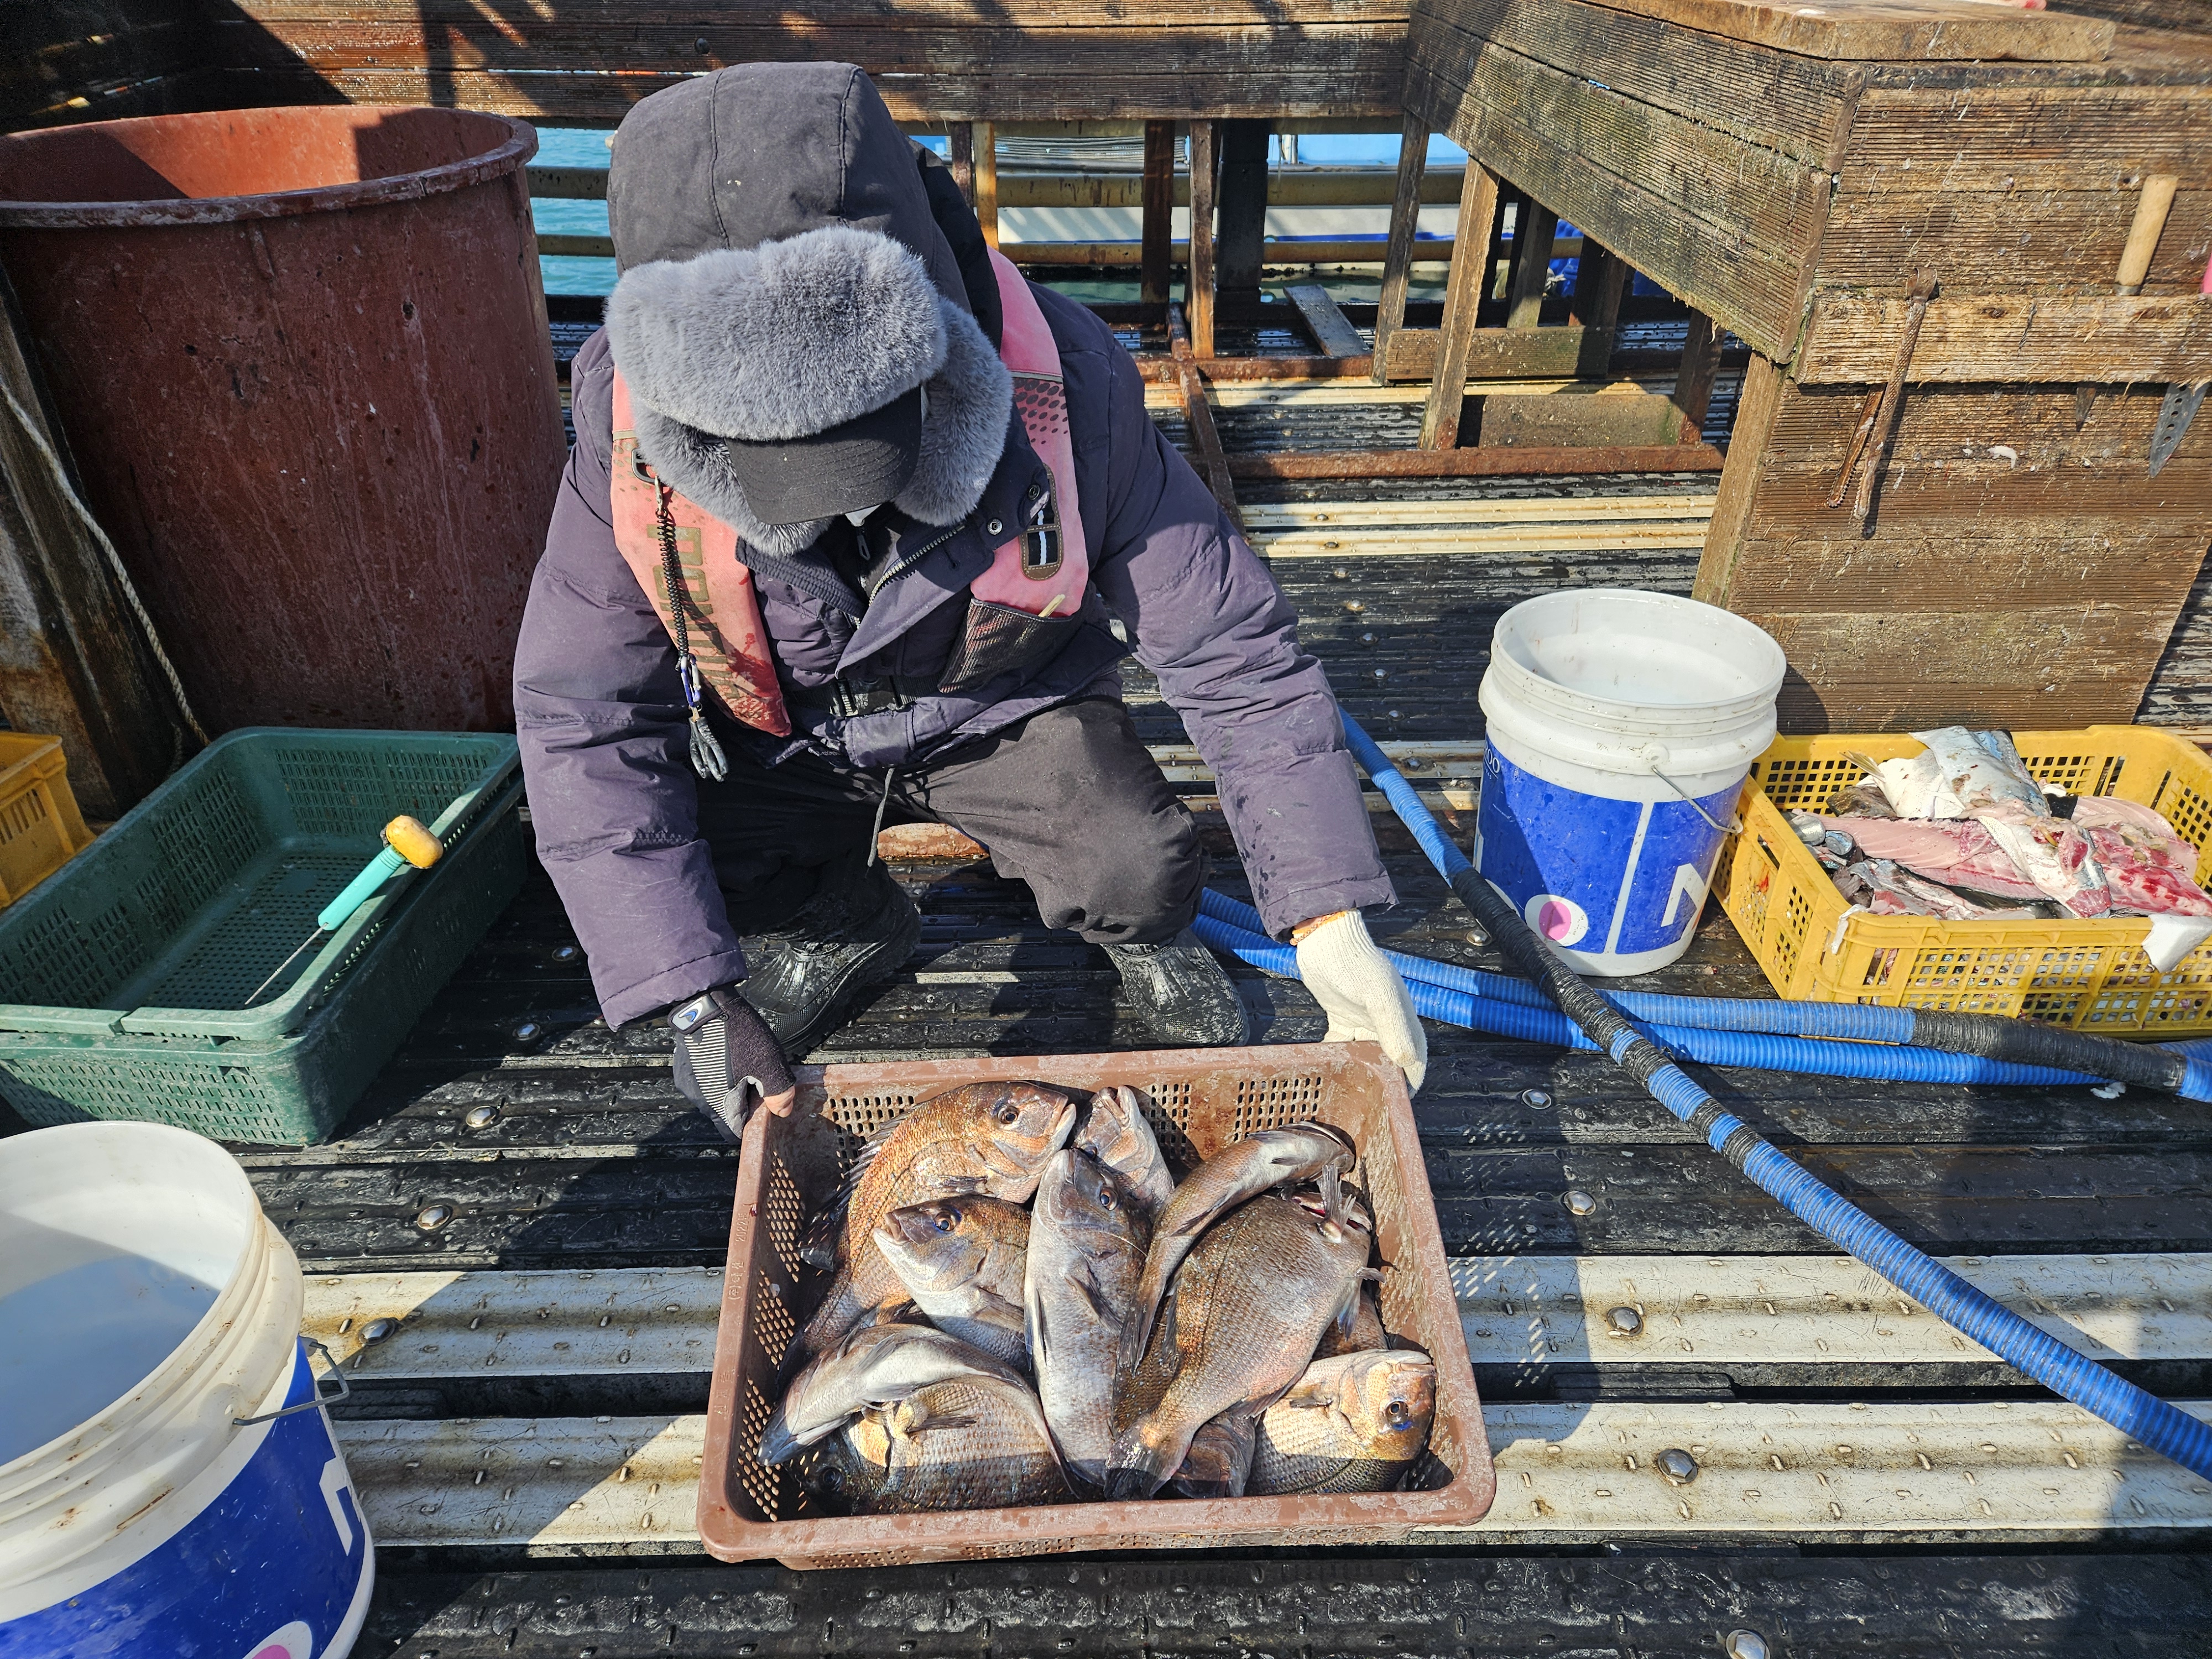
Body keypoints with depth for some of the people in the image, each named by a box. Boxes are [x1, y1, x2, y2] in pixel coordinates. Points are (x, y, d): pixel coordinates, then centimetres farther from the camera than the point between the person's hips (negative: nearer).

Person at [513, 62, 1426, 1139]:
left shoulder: (1064, 393, -31)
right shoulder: (630, 423, -27)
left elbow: (1234, 653, -24)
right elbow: (580, 718, -22)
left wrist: (1331, 920, -28)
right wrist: (698, 1001, -28)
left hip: (1006, 711, -2)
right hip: (783, 740, 3)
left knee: (1137, 873, -28)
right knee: (611, 826, -20)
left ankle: (1143, 937, 12)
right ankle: (847, 925, 11)